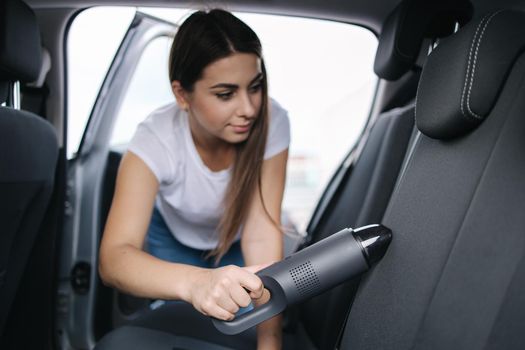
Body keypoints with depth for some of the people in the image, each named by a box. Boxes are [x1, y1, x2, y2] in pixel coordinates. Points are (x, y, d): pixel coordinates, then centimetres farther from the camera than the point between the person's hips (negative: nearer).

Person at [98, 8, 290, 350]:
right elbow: (113, 257, -48)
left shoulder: (272, 122, -33)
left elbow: (263, 234, -35)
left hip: (237, 243, 1)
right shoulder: (156, 140, -37)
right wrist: (196, 281, -68)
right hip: (173, 239, -1)